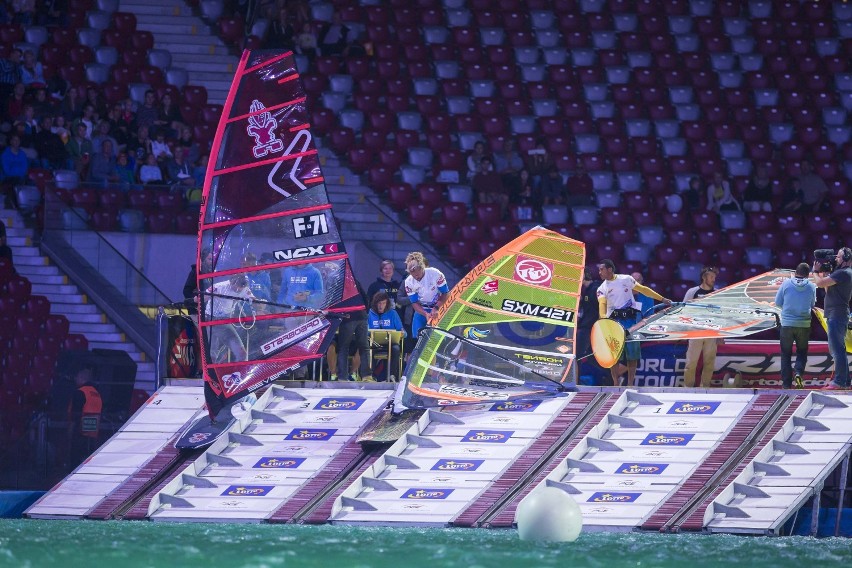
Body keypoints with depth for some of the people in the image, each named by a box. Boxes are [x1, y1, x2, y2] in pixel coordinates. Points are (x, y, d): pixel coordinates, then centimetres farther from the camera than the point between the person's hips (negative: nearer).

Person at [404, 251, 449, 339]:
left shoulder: (435, 274, -20)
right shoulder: (409, 282, -11)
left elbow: (445, 293, -12)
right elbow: (414, 303, -7)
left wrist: (436, 308, -24)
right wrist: (425, 314, -24)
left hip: (438, 307, -3)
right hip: (421, 310, 3)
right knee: (417, 336, -6)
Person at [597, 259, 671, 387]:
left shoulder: (626, 279, 6)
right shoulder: (602, 288, 4)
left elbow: (643, 289, 13)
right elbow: (602, 304, -13)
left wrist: (662, 299, 12)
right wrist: (603, 317, -34)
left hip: (630, 319, 0)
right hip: (614, 321, 0)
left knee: (632, 353, 1)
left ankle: (630, 384, 7)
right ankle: (615, 384, 1)